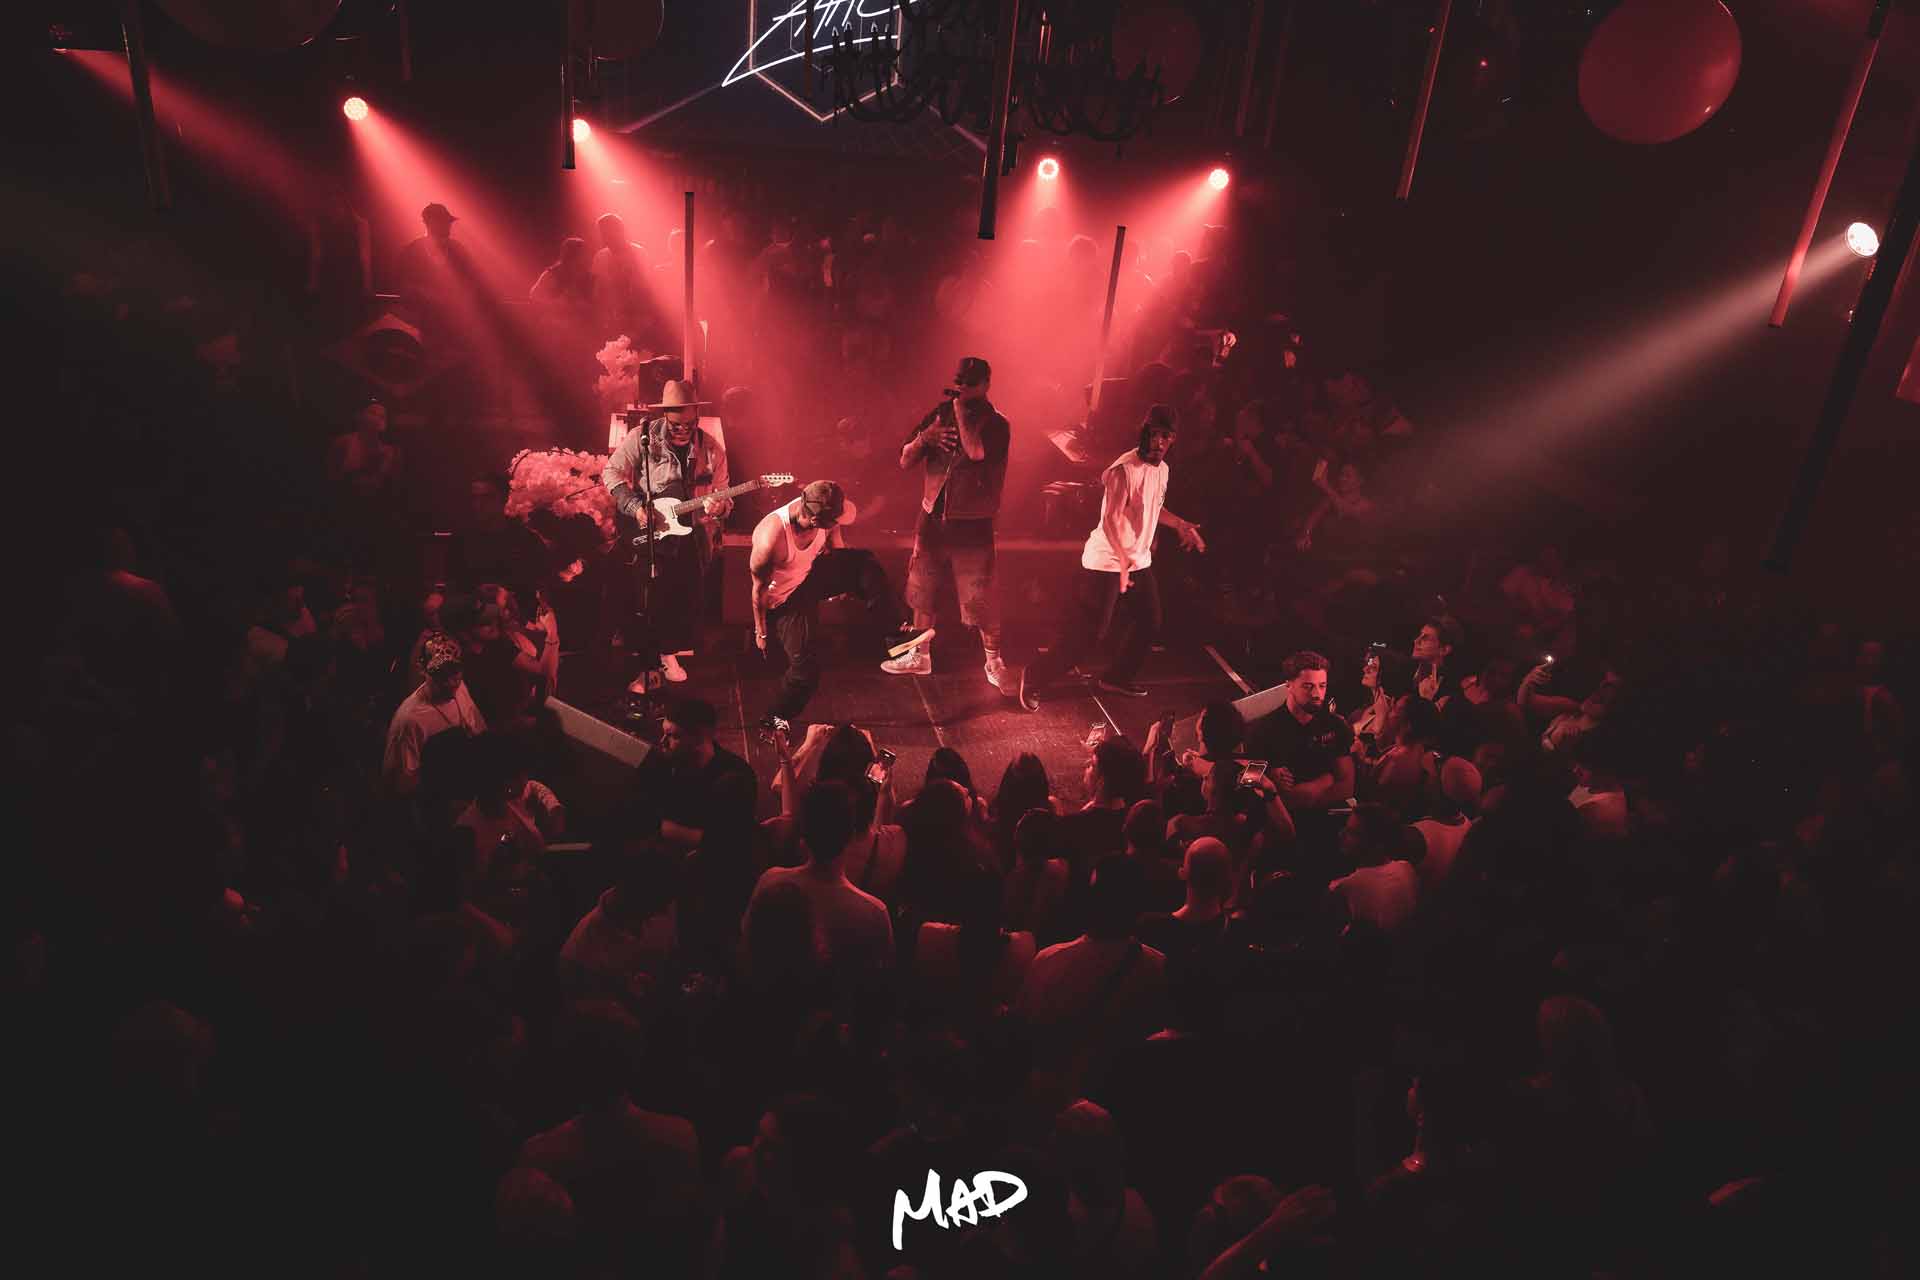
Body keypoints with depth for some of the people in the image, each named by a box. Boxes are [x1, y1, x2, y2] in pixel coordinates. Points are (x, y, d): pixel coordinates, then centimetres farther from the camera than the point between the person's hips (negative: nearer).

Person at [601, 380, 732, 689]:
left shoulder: (712, 448, 1)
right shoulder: (642, 437, -7)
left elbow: (722, 494, 5)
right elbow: (611, 472, -3)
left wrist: (719, 507, -20)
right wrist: (635, 507, -15)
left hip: (693, 537, 3)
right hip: (649, 534, -3)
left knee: (687, 600, 11)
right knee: (649, 602, -5)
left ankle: (670, 652, 35)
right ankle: (648, 667, 8)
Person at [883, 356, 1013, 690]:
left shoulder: (995, 424, -7)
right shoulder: (939, 415, 6)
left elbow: (976, 451, -30)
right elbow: (905, 461, 5)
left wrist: (961, 410, -19)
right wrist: (924, 437, -14)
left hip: (972, 524, -5)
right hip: (933, 518, 5)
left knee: (980, 598, -2)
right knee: (922, 590, 14)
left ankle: (994, 662, 13)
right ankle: (920, 656, 30)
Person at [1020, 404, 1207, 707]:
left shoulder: (1161, 469, 8)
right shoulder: (1124, 469, -21)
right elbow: (1110, 520, -30)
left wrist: (1181, 525, 23)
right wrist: (1123, 558, -43)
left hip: (1140, 561, 9)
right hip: (1107, 562, -9)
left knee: (1150, 624, 10)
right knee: (1092, 630, -10)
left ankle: (1117, 678, 29)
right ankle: (1034, 678, 2)